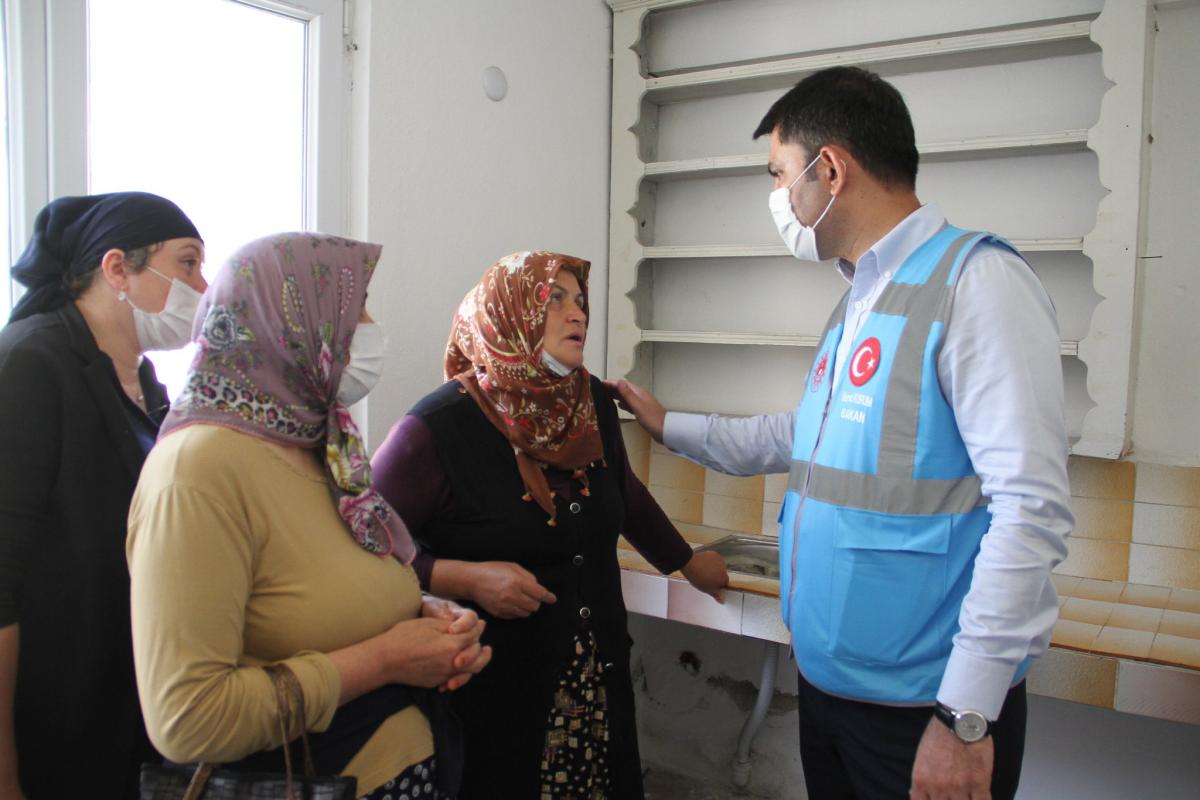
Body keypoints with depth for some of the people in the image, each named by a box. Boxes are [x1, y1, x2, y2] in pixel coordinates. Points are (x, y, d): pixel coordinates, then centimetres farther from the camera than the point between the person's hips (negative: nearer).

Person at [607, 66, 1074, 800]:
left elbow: (1032, 507, -22)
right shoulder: (858, 302, 10)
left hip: (928, 707, -8)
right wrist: (669, 426, 24)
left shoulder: (975, 280, -16)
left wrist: (965, 716, -21)